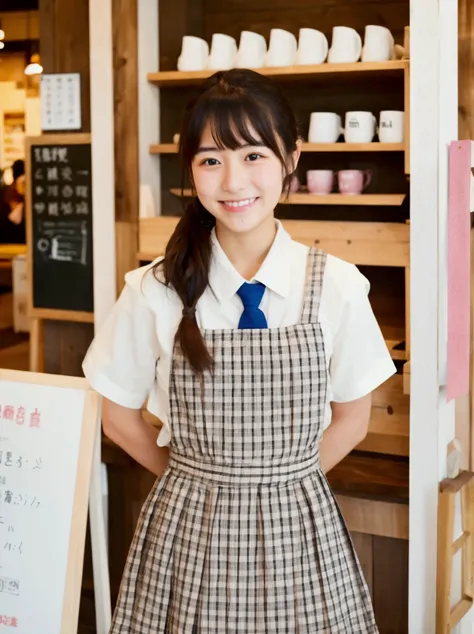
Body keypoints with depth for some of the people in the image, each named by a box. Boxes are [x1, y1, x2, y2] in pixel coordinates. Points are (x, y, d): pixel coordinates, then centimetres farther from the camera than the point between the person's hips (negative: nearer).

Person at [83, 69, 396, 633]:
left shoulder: (337, 287, -8)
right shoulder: (156, 291, -9)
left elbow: (352, 418, 4)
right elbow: (120, 417, 3)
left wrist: (279, 480, 1)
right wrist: (199, 481, 5)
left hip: (300, 529, 1)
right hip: (188, 531, 0)